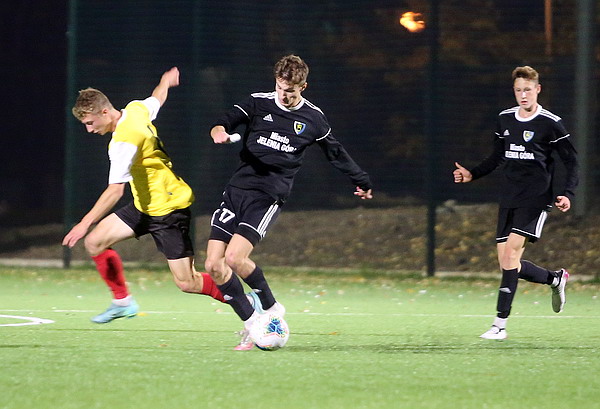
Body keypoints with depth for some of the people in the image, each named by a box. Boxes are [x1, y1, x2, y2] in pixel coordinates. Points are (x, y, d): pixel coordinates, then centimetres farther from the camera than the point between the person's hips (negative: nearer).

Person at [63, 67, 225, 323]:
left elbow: (115, 190, -35)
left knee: (187, 283, -8)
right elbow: (158, 98, 21)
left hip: (168, 210, -10)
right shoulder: (136, 109, -2)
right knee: (95, 242, 2)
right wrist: (166, 81, 45)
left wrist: (85, 223, -39)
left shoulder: (124, 142, -27)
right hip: (144, 205, 10)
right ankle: (122, 301, 16)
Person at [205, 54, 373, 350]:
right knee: (213, 265, -6)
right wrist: (219, 131, -31)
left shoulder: (312, 118, 4)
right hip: (237, 189, 3)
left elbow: (335, 152, 20)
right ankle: (251, 323, 6)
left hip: (269, 196, -3)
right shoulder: (258, 103, 4)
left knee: (234, 257, -22)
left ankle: (270, 307, 1)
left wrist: (361, 181, 32)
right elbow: (225, 123, -6)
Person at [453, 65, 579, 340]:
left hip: (536, 199, -6)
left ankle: (500, 324, -18)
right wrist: (472, 174, 11)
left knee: (511, 251, -19)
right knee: (507, 262, 3)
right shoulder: (505, 119, 10)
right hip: (509, 200, 7)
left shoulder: (551, 124, -6)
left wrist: (567, 194, -18)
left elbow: (572, 163, -3)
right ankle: (556, 278, 31)